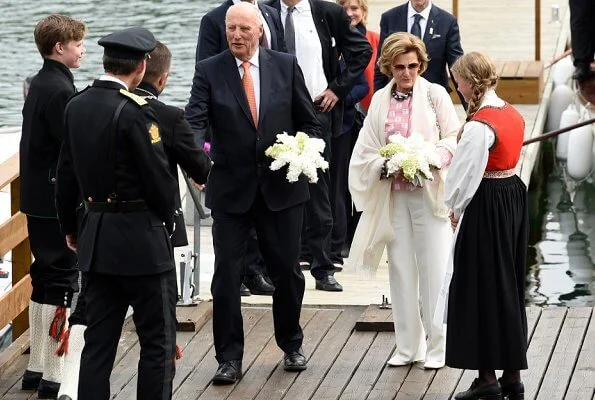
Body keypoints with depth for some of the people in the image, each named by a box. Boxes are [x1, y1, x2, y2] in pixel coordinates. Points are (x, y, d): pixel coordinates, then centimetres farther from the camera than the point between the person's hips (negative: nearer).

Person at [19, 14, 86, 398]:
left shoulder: (40, 85, 12)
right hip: (58, 203, -10)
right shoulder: (60, 91, -18)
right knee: (62, 282, -5)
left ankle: (37, 368, 22)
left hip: (38, 200, 10)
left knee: (45, 280, 16)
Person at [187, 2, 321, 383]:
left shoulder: (286, 66, 1)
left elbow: (310, 123, 7)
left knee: (287, 269, 11)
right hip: (231, 188, -1)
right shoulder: (209, 72, -3)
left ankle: (291, 345, 30)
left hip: (281, 184, 1)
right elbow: (196, 123, -12)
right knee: (227, 274, -1)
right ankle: (230, 357, 8)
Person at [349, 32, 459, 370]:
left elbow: (453, 139, -3)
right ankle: (409, 346, 14)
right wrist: (385, 165, -11)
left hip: (429, 192, -3)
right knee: (401, 270, 6)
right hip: (393, 196, 3)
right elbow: (366, 152, 8)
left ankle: (438, 346, 5)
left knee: (433, 271, -3)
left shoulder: (435, 94, 0)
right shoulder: (380, 100, 8)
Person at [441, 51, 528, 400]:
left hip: (486, 205, -9)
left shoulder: (479, 126, -21)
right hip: (515, 196, 9)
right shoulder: (513, 115, 6)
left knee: (483, 287, 2)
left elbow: (466, 175, -19)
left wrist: (455, 208, -1)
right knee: (509, 286, 15)